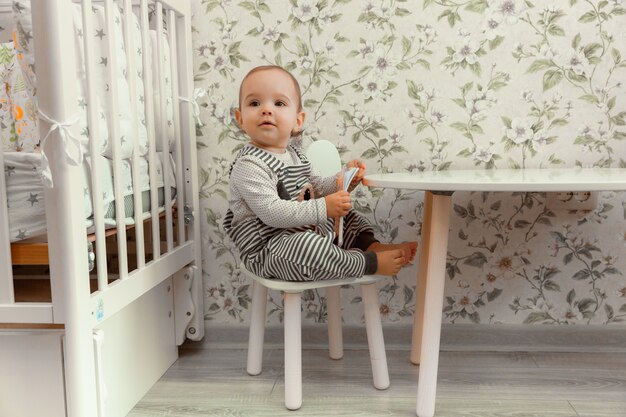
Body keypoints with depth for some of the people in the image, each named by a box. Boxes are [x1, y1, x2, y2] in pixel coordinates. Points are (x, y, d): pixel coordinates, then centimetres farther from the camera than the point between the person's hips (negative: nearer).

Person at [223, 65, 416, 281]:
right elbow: (272, 212, -29)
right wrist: (323, 208, -29)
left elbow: (317, 188, 15)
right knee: (303, 245, -38)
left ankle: (371, 245, -5)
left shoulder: (295, 155, 7)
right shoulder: (248, 165, -20)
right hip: (269, 252, -9)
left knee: (348, 217, 19)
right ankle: (369, 262, -22)